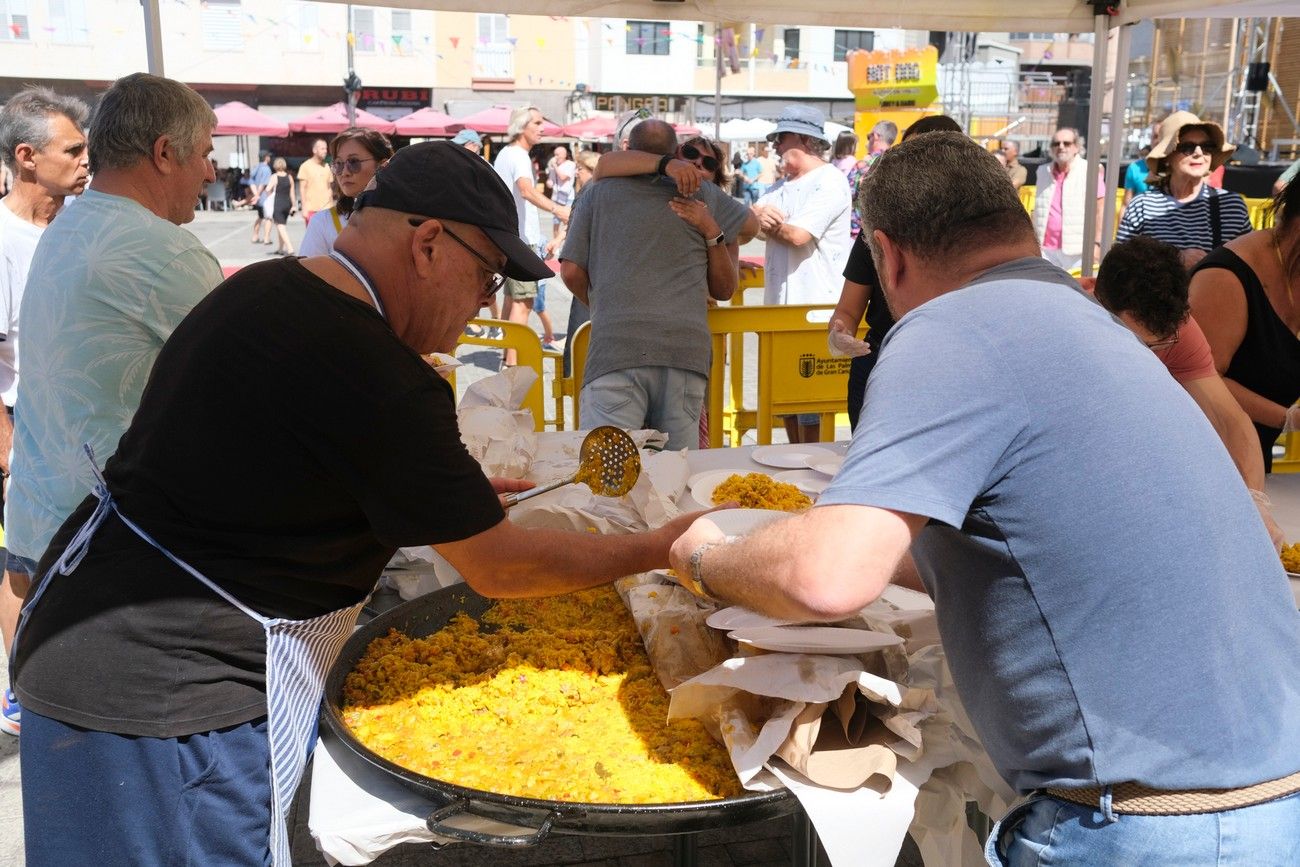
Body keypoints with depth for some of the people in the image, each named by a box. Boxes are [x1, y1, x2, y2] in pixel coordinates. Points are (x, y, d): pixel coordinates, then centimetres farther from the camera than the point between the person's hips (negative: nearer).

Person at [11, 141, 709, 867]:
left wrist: (455, 492, 18)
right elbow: (502, 569, -14)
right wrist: (661, 547, -2)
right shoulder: (382, 385, -24)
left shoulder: (260, 289, 4)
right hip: (170, 706, -9)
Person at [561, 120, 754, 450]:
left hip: (615, 349, -1)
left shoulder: (600, 192, 15)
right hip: (687, 350, 2)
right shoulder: (705, 194, 16)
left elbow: (571, 271, 11)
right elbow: (752, 223, 31)